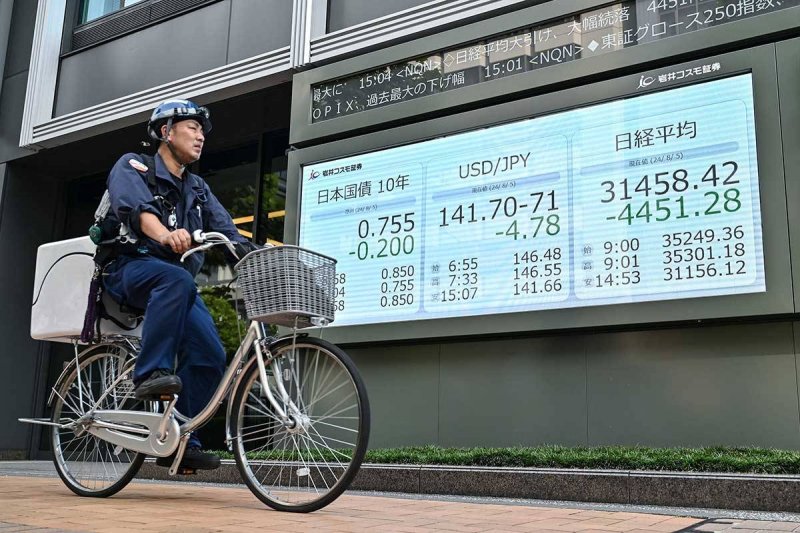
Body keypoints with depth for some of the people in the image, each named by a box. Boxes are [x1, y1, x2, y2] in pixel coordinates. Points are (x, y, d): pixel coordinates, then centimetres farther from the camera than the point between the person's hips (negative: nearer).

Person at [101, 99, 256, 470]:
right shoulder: (133, 167, 2)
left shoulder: (198, 189, 21)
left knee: (209, 356, -15)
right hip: (130, 269, -5)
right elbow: (135, 206, -21)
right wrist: (165, 235, -43)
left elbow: (226, 230, 6)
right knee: (177, 279, -39)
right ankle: (150, 373, -34)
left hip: (176, 281, 6)